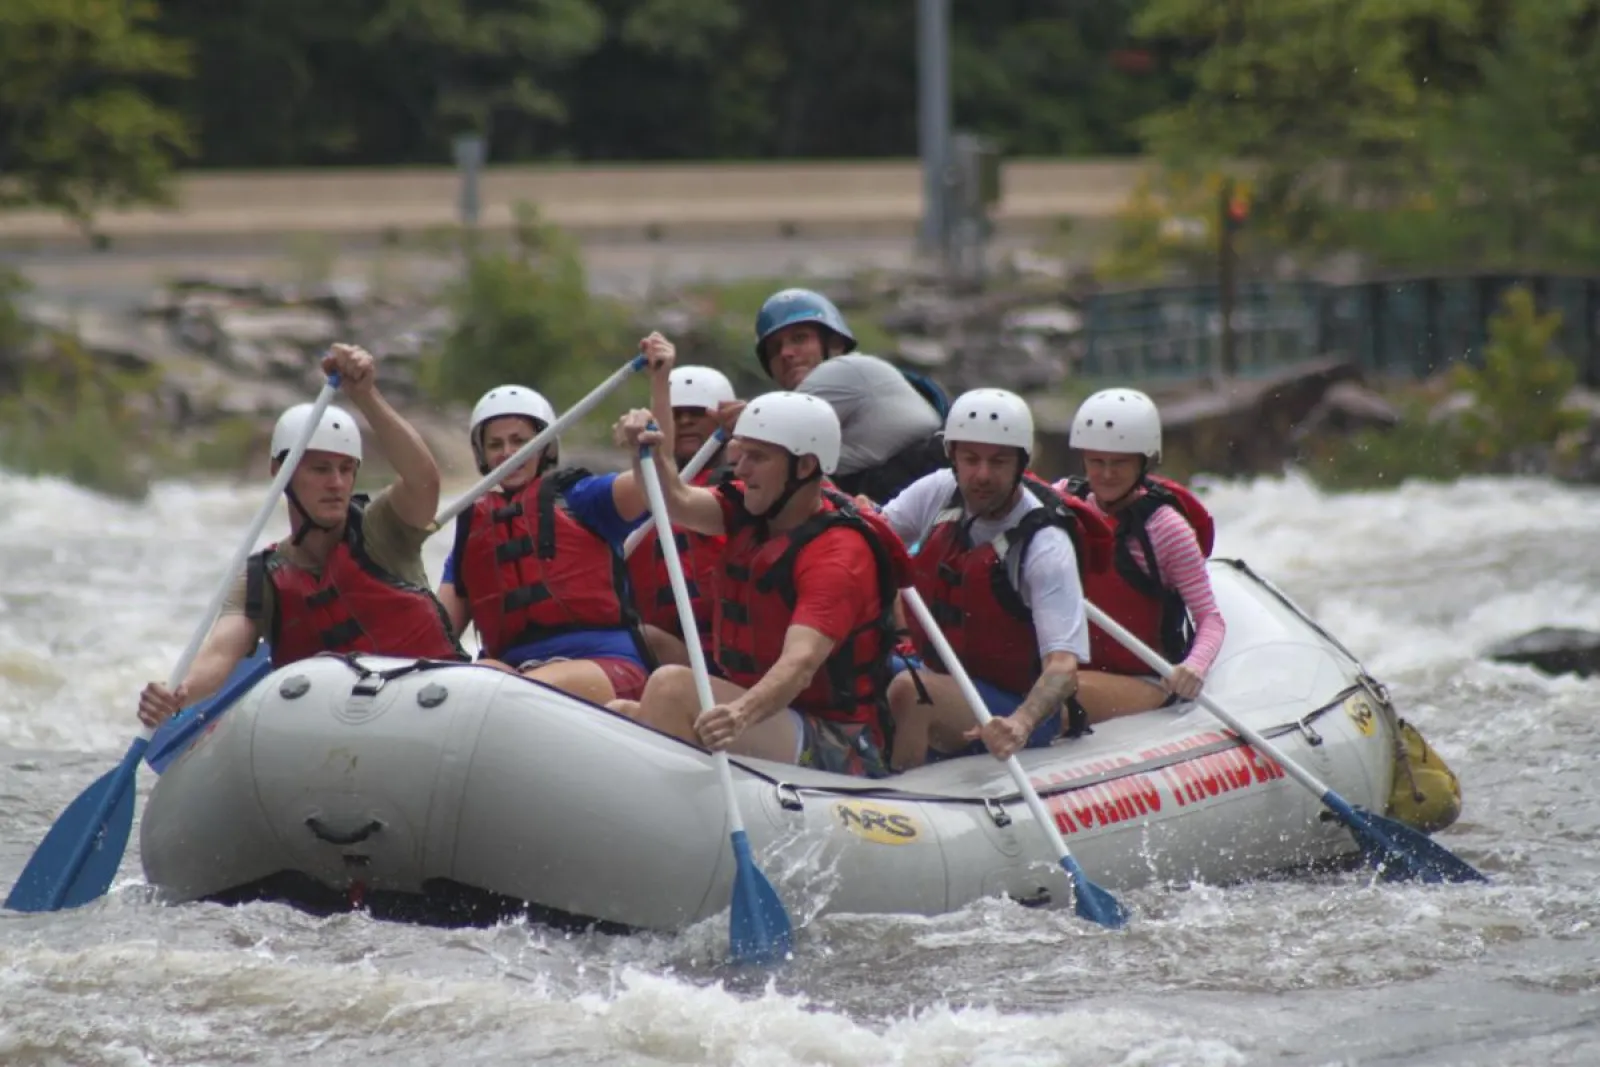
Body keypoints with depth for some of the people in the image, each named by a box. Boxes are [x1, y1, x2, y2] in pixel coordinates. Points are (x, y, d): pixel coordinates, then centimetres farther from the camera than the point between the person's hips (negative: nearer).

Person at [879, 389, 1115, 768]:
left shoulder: (1047, 547, -21)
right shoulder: (940, 492, -2)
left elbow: (1063, 667, -28)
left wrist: (1020, 724, -49)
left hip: (1016, 708, -7)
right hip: (938, 677, 7)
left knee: (908, 692, -34)